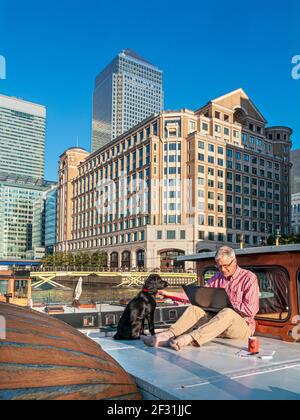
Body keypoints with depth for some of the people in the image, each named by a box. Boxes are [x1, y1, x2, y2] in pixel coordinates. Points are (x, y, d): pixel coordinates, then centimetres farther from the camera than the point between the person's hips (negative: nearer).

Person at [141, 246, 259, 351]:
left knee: (227, 313, -38)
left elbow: (250, 310, -10)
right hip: (218, 320, 5)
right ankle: (165, 336, -44)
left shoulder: (249, 278, -2)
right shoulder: (217, 277, 15)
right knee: (194, 309, -22)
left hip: (243, 325, -4)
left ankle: (188, 339, -55)